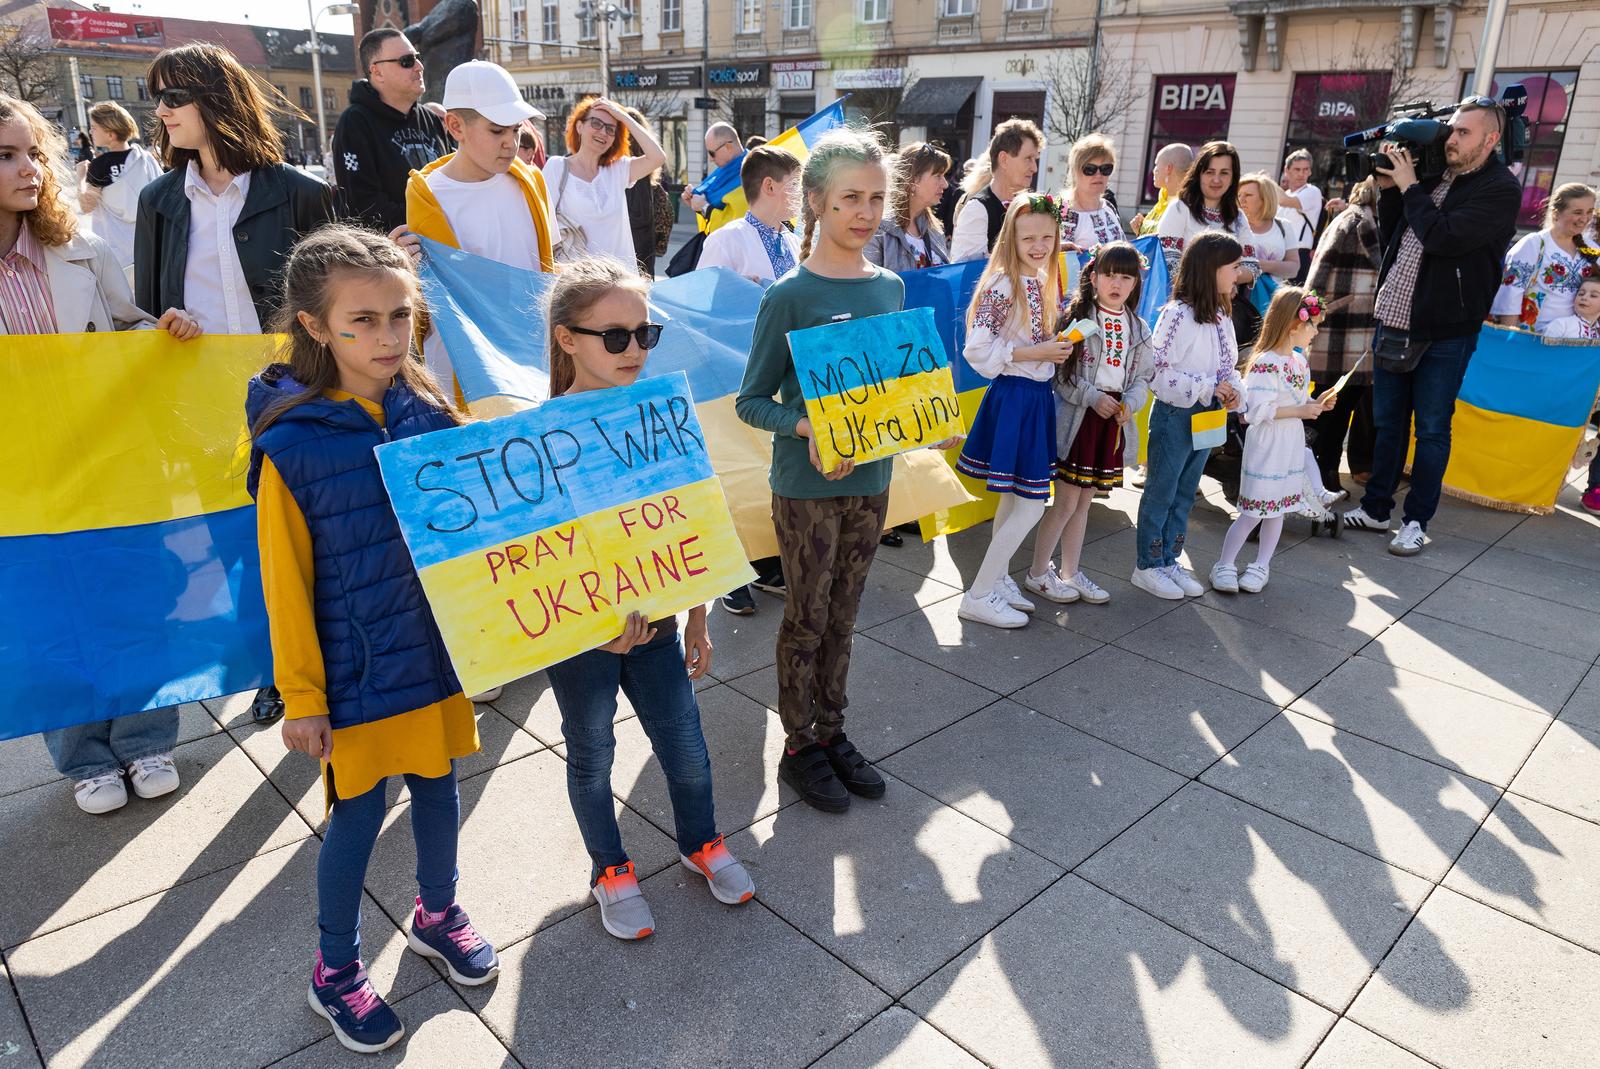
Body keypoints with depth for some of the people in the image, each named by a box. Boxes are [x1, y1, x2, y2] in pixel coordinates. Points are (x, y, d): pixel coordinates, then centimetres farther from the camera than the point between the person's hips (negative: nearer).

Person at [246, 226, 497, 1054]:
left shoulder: (428, 412, -5)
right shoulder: (290, 445, -16)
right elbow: (285, 584, -11)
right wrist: (301, 695, -7)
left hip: (439, 648, 4)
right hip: (358, 668, -4)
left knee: (438, 785, 19)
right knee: (358, 814, 10)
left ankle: (437, 914, 46)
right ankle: (335, 973, 34)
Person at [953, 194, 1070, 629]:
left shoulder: (1046, 282, 9)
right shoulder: (1002, 286, -17)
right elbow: (977, 350, -21)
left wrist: (1059, 346, 4)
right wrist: (1034, 354, -21)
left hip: (1039, 397, 9)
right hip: (1013, 397, -9)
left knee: (1014, 499, 16)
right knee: (1030, 504, -6)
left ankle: (998, 580, 30)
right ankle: (979, 595, 3)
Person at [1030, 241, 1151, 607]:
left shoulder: (1139, 329, 10)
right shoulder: (1076, 317, -7)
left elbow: (1143, 378, 10)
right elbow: (1059, 371, -12)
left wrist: (1130, 402, -10)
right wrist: (1093, 397, -19)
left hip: (1115, 422, 6)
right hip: (1076, 417, -5)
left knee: (1084, 501, 14)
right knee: (1066, 500, -3)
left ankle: (1069, 573, 25)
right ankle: (1038, 573, 11)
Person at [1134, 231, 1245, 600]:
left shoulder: (1221, 315, 8)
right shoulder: (1178, 315, -18)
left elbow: (1226, 365, 16)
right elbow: (1159, 373, -20)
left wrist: (1230, 389, -5)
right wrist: (1207, 387, -22)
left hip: (1206, 416, 8)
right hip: (1176, 415, -8)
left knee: (1185, 493, 16)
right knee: (1161, 492, 3)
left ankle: (1169, 560, 28)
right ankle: (1147, 567, 15)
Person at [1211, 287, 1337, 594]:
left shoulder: (1300, 362, 9)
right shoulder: (1265, 363, -20)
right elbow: (1257, 411, -24)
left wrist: (1316, 403, 2)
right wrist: (1300, 411, -21)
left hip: (1291, 447, 9)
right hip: (1266, 448, -9)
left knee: (1279, 508, 13)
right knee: (1253, 511, -3)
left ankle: (1261, 565, 24)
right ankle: (1224, 565, 10)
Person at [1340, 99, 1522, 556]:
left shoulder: (1501, 188, -9)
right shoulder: (1433, 176, 10)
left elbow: (1444, 237, -24)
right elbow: (1391, 235, 16)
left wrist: (1408, 186, -13)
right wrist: (1390, 189, 3)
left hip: (1445, 333, -6)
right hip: (1392, 321, 6)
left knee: (1431, 430, 3)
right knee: (1387, 422, 15)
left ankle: (1416, 521, 13)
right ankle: (1375, 508, 27)